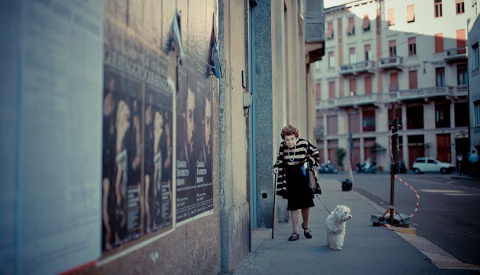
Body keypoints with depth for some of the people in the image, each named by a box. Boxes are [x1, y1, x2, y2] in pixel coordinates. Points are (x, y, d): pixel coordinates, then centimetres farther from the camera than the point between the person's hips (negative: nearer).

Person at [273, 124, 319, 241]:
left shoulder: (304, 143, -13)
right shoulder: (282, 146, -4)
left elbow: (315, 153, 2)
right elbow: (280, 159, 12)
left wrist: (308, 162, -13)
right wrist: (276, 167, -5)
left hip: (303, 176, -1)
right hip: (289, 178, 1)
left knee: (306, 203, 6)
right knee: (293, 205, 0)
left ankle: (305, 226, 32)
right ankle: (295, 232, 8)